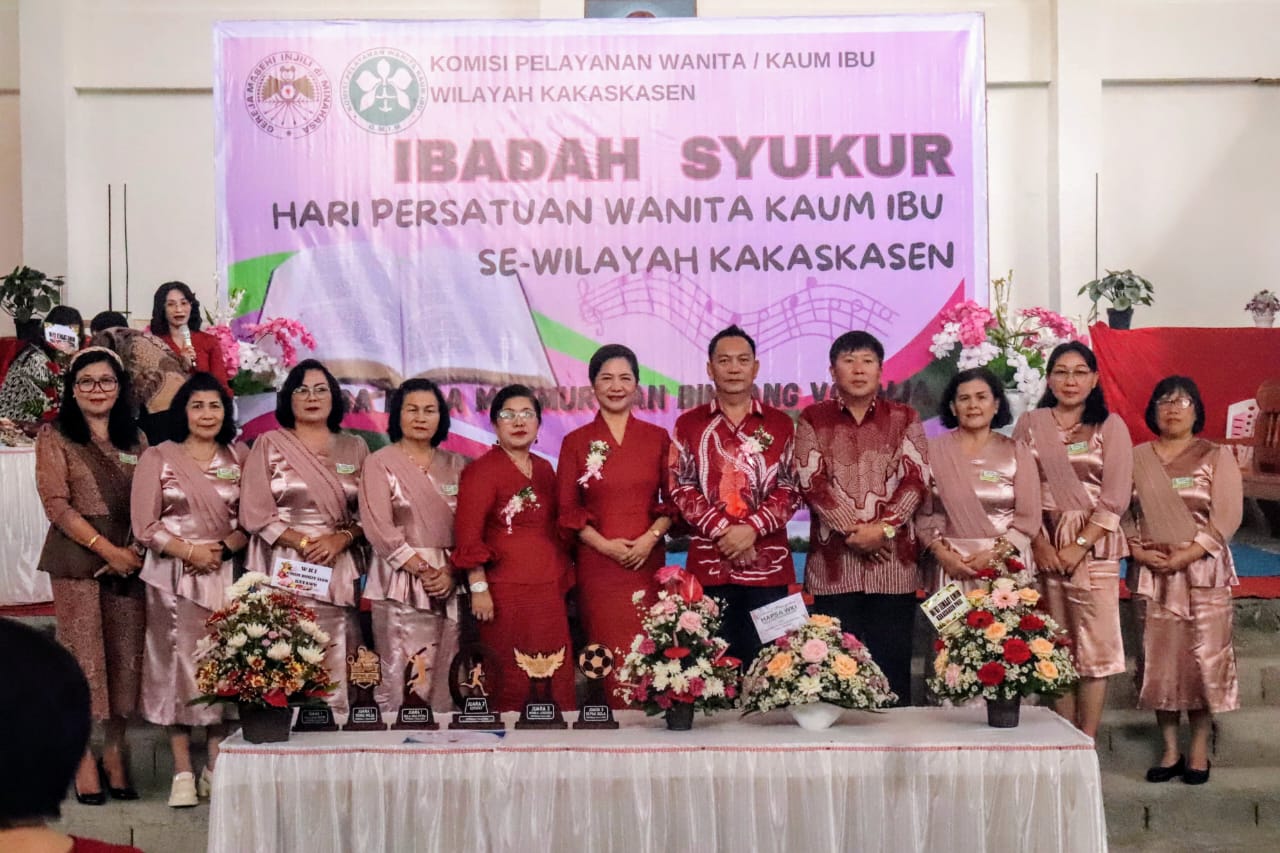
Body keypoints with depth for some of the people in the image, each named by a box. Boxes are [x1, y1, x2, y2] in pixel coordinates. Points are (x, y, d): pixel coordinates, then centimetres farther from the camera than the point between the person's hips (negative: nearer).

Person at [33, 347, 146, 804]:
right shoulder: (54, 437, 3)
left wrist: (138, 548, -5)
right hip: (77, 557, -4)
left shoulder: (135, 439, 15)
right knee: (83, 654, -4)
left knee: (126, 655, 3)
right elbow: (57, 504, -5)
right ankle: (83, 759, 6)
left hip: (130, 556, 4)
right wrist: (106, 549, -13)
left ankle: (115, 753, 13)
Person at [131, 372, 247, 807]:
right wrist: (189, 551, -12)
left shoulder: (239, 457, 10)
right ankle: (182, 771, 5)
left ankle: (217, 767, 9)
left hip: (225, 574, 2)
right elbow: (145, 525, -2)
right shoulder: (158, 457, 3)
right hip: (173, 576, -2)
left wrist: (225, 548, -10)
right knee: (177, 665, -1)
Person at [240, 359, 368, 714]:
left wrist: (341, 539, -10)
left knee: (335, 669, -5)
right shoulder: (269, 444, 7)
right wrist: (303, 543, -10)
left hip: (340, 572, 2)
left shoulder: (355, 448, 14)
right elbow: (254, 513, -1)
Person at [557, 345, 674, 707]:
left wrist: (651, 537, -9)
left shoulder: (658, 438, 8)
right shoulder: (576, 442, 5)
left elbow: (672, 501, 8)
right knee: (608, 655, -4)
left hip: (648, 561, 1)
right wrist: (605, 544, -10)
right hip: (597, 564, -1)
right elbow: (567, 509, 3)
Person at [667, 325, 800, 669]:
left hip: (767, 561, 0)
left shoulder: (780, 424, 8)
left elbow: (791, 489, 1)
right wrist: (722, 531, -12)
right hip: (708, 562, 0)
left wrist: (751, 528, -13)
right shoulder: (689, 424, 7)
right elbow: (681, 488, 0)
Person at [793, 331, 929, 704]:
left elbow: (915, 478, 0)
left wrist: (884, 528, -14)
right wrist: (852, 529, -12)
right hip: (834, 560, 0)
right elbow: (812, 481, -3)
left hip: (893, 559, 1)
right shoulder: (814, 419, 8)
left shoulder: (904, 418, 10)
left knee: (892, 663, 3)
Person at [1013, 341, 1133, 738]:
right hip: (1043, 544, 2)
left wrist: (1078, 546, -11)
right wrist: (1039, 542, -7)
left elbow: (1115, 497, -4)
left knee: (1095, 643, -5)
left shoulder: (1110, 426, 3)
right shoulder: (1030, 424, 9)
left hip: (1094, 544, -2)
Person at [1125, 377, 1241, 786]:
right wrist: (1138, 551, -10)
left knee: (1203, 657, -3)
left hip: (1202, 571, -2)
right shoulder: (1137, 458, 11)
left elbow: (1226, 517, -5)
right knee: (1159, 659, 2)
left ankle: (1199, 751, 6)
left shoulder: (1216, 456, 3)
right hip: (1152, 572, 2)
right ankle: (1170, 751, 11)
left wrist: (1183, 556, -15)